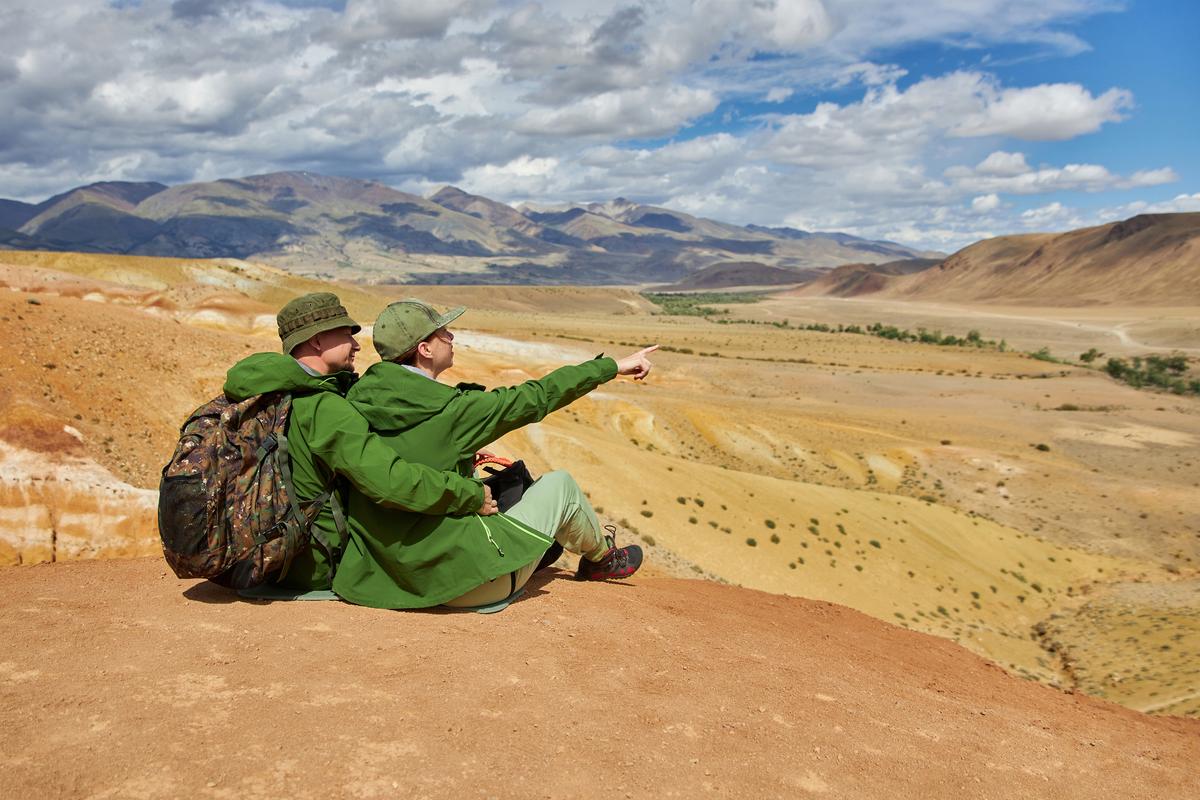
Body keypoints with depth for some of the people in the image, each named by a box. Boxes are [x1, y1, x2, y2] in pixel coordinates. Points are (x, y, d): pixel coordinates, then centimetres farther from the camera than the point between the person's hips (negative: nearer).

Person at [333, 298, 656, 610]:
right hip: (464, 581, -7)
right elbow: (534, 398, -11)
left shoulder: (358, 398, -1)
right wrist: (613, 366, 0)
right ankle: (600, 557, 40)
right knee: (559, 485, 10)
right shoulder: (447, 410, -19)